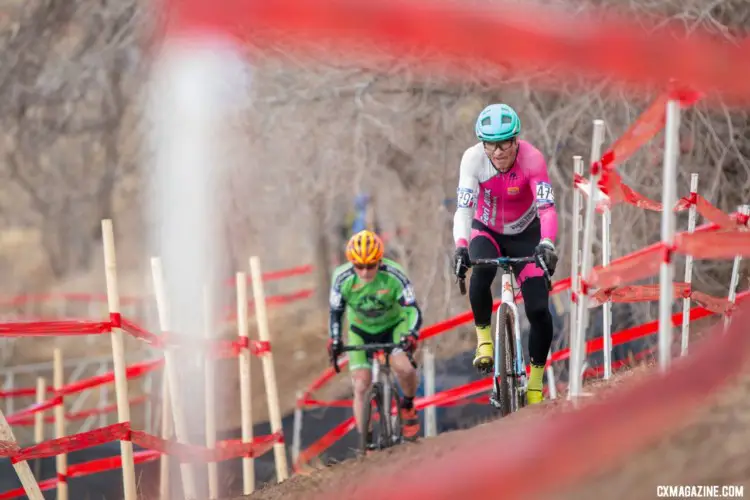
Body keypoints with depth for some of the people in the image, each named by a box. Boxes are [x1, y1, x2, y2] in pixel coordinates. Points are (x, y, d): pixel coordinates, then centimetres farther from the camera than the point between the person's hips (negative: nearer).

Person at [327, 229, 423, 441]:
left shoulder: (394, 275, -29)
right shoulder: (342, 278, -24)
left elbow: (413, 310, -29)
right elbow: (336, 312, -10)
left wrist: (411, 335, -46)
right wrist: (334, 341, -24)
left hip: (394, 325, -2)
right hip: (361, 330, 2)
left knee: (403, 368, -27)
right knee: (361, 386, -9)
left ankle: (408, 406, 3)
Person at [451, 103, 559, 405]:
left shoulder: (532, 159, -29)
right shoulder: (473, 159, -26)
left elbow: (547, 208, -38)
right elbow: (463, 207, -33)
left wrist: (546, 245, -56)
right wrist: (460, 247, -50)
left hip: (525, 235, 0)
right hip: (487, 231, 0)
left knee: (539, 310, -12)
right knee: (480, 275, -34)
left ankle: (535, 386, 5)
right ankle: (483, 336, -8)